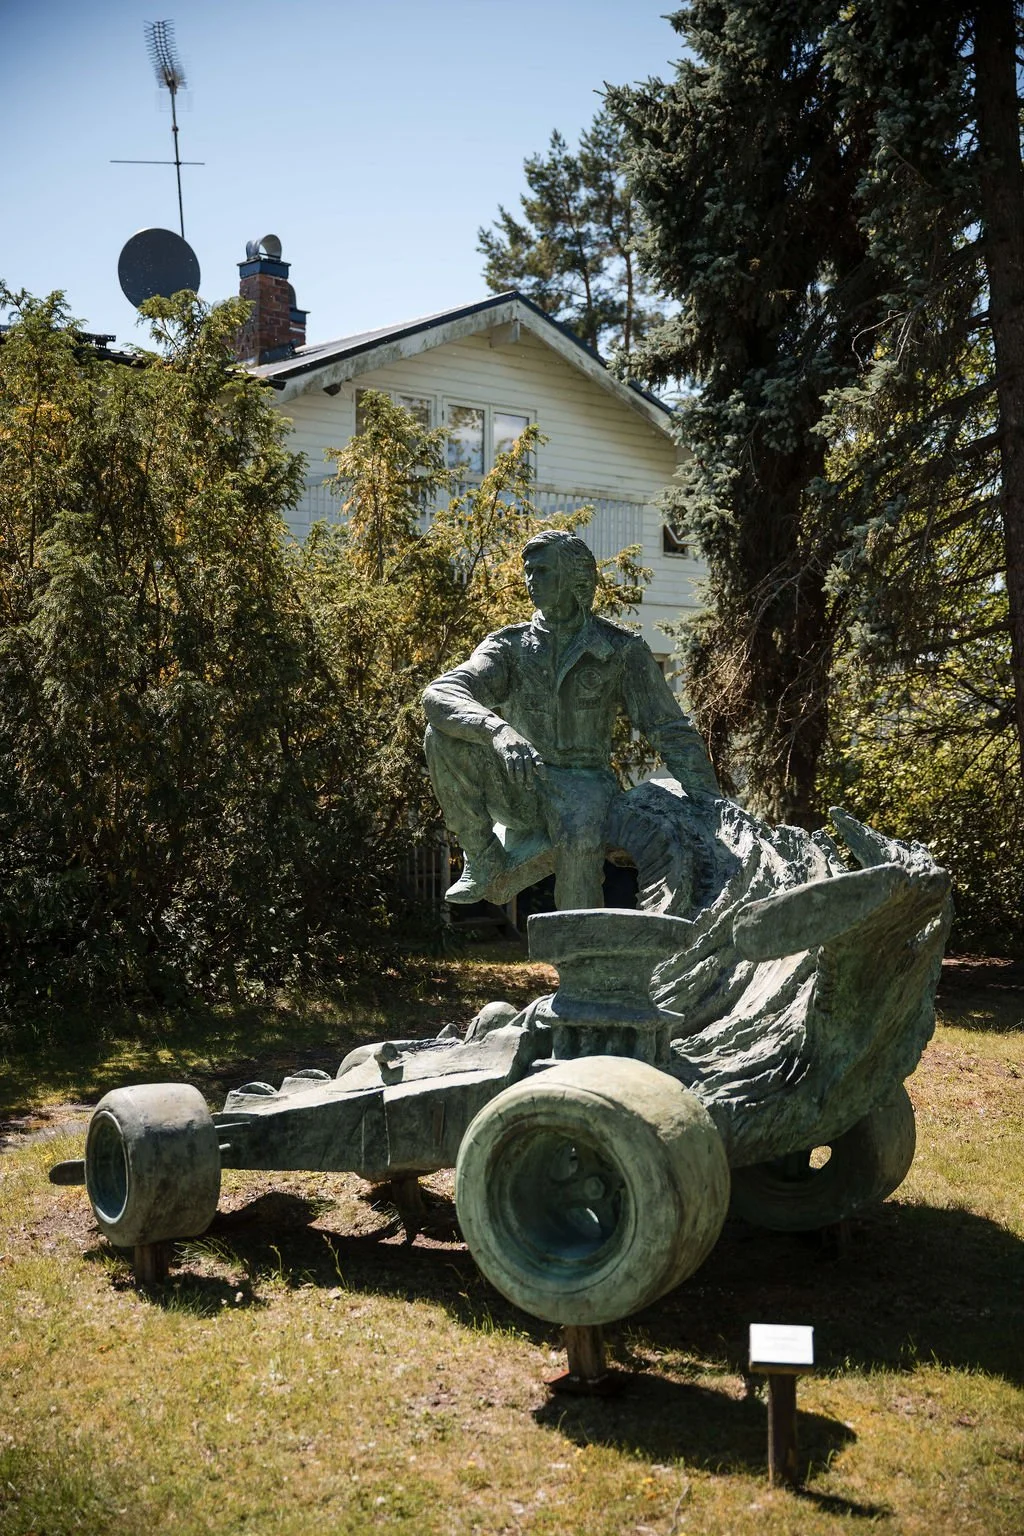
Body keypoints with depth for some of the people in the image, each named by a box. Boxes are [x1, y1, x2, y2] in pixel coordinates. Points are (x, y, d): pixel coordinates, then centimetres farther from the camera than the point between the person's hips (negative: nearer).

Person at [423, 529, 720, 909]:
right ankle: (484, 855, -12)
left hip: (585, 783, -2)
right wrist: (498, 730, -38)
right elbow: (438, 695, -17)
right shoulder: (510, 646, 2)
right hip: (522, 784, 2)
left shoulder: (621, 649, 1)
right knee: (444, 734, -23)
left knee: (581, 841, -39)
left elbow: (673, 732, 1)